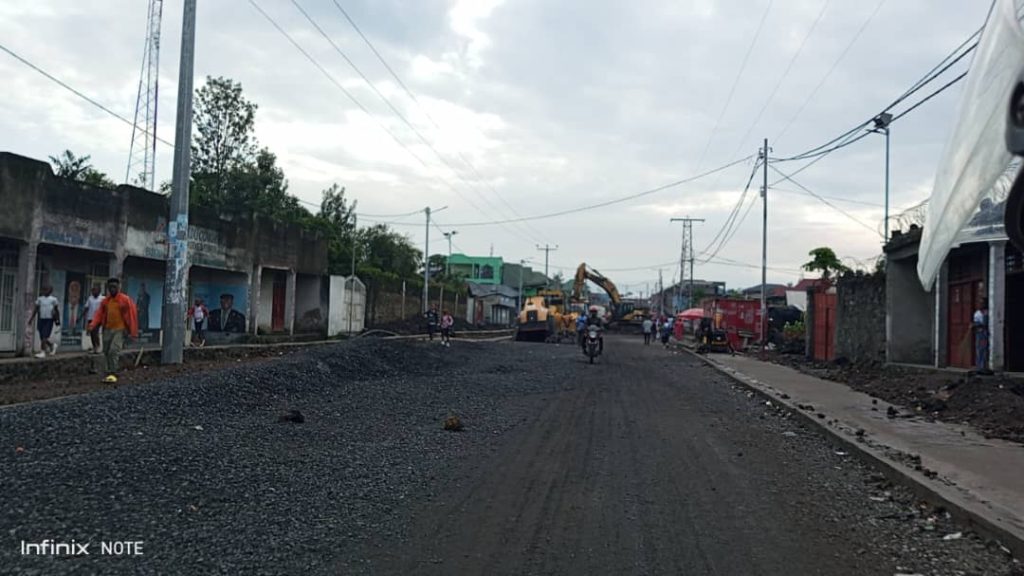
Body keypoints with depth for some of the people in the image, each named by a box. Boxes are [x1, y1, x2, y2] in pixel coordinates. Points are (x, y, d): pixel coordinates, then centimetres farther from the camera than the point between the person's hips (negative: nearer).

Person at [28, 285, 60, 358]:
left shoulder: (53, 299, 0)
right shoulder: (40, 299, 10)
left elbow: (57, 310, 4)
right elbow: (35, 309, 11)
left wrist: (58, 320, 3)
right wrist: (31, 319, 7)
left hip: (49, 320, -4)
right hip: (41, 319, 4)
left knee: (45, 337, -14)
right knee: (42, 338, 7)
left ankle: (42, 352, -12)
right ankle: (51, 345, 33)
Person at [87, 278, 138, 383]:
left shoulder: (125, 300, -5)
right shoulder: (105, 301, 10)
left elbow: (131, 315, -6)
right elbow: (99, 314, 5)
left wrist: (133, 332, -8)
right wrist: (93, 325, -13)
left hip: (120, 330, -5)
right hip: (107, 329, 6)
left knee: (114, 351, -16)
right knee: (107, 351, 9)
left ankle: (112, 374, -13)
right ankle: (112, 370, 25)